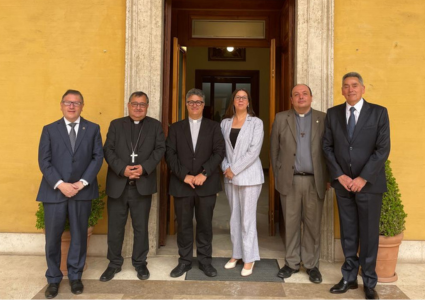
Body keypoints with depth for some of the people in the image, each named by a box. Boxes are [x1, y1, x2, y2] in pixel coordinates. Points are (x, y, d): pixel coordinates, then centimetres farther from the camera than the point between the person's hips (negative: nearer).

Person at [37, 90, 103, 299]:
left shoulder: (93, 129, 7)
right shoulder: (49, 130, 6)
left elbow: (97, 157, 0)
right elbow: (44, 161, -1)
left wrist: (82, 182, -11)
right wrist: (60, 184, -14)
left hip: (82, 191, 0)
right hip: (54, 191, 0)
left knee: (79, 236, 9)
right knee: (52, 237, 6)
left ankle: (75, 276, 25)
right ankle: (53, 279, 23)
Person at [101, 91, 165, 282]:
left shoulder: (155, 125, 9)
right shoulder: (116, 124, 9)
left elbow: (160, 149, -1)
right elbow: (108, 150, 0)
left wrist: (144, 167, -16)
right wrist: (122, 169, -16)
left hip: (143, 184, 0)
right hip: (118, 184, 1)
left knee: (141, 227, 10)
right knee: (115, 227, 9)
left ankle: (140, 263, 26)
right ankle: (114, 263, 25)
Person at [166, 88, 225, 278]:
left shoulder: (213, 127, 8)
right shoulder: (176, 128, 10)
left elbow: (219, 152, -2)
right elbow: (170, 154, 1)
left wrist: (204, 173, -14)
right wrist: (184, 176, -11)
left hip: (206, 184, 0)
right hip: (182, 184, 1)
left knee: (205, 225, 7)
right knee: (183, 225, 7)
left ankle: (205, 261, 21)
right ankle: (185, 261, 21)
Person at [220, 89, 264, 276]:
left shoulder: (256, 123, -3)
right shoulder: (225, 123, 9)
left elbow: (254, 150, -12)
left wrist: (234, 169, -14)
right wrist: (226, 168, -8)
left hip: (249, 176, -4)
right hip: (230, 176, 4)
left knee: (247, 218, -1)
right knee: (234, 217, 12)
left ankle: (249, 258, 10)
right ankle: (236, 254, 24)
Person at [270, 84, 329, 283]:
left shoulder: (323, 119, 5)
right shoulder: (281, 119, 6)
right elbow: (274, 149, 6)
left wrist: (327, 178, -1)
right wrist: (278, 176, 2)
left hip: (315, 181, 0)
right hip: (290, 180, 0)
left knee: (313, 224, 6)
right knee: (291, 223, 7)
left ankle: (311, 265, 19)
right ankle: (292, 263, 20)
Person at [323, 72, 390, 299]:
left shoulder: (379, 112, -2)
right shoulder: (333, 113, 6)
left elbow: (383, 149, -8)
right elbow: (327, 146, 4)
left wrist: (363, 178, -14)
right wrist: (339, 175, -7)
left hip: (369, 183, -2)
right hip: (343, 183, 2)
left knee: (369, 234, 5)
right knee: (348, 233, 10)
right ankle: (349, 277, 23)